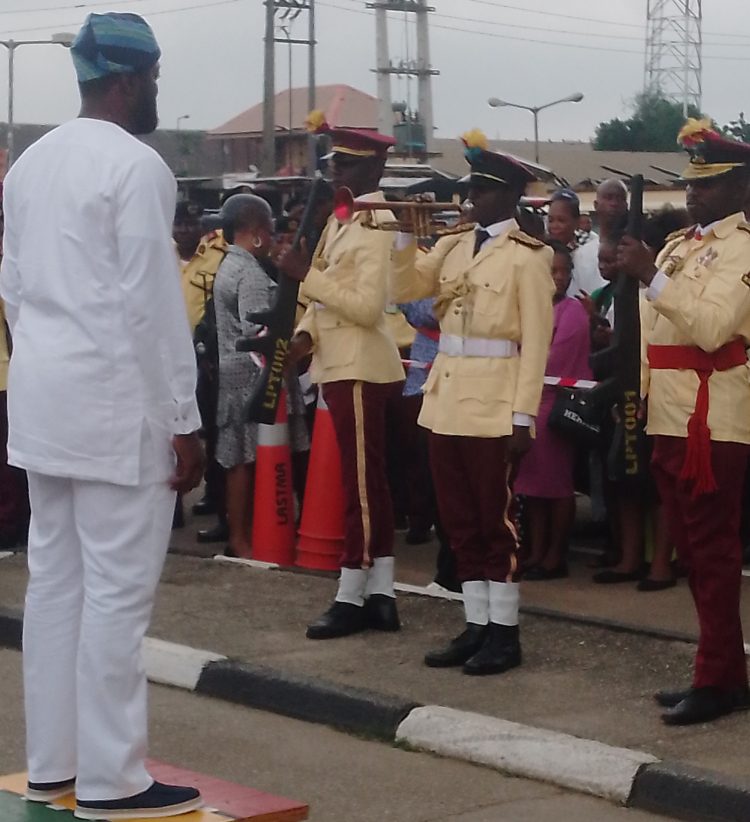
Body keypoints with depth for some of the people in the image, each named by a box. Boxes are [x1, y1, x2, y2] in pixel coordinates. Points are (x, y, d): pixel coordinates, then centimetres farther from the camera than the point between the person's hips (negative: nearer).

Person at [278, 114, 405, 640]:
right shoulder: (343, 218, 13)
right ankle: (380, 596, 16)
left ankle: (352, 598, 3)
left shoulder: (376, 222, -15)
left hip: (360, 369, -10)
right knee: (368, 482, 11)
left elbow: (368, 306, -22)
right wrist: (306, 331, 2)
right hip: (342, 366, 10)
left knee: (362, 483, -3)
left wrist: (307, 274, -20)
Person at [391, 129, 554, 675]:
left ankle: (504, 633, 9)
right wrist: (406, 233, -5)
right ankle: (477, 626, 20)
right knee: (460, 520, 11)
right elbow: (405, 289, 8)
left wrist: (523, 416, -15)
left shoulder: (528, 256, -8)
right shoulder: (454, 247, 11)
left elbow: (536, 342, -11)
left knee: (495, 517, 0)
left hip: (493, 403, -7)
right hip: (447, 398, 7)